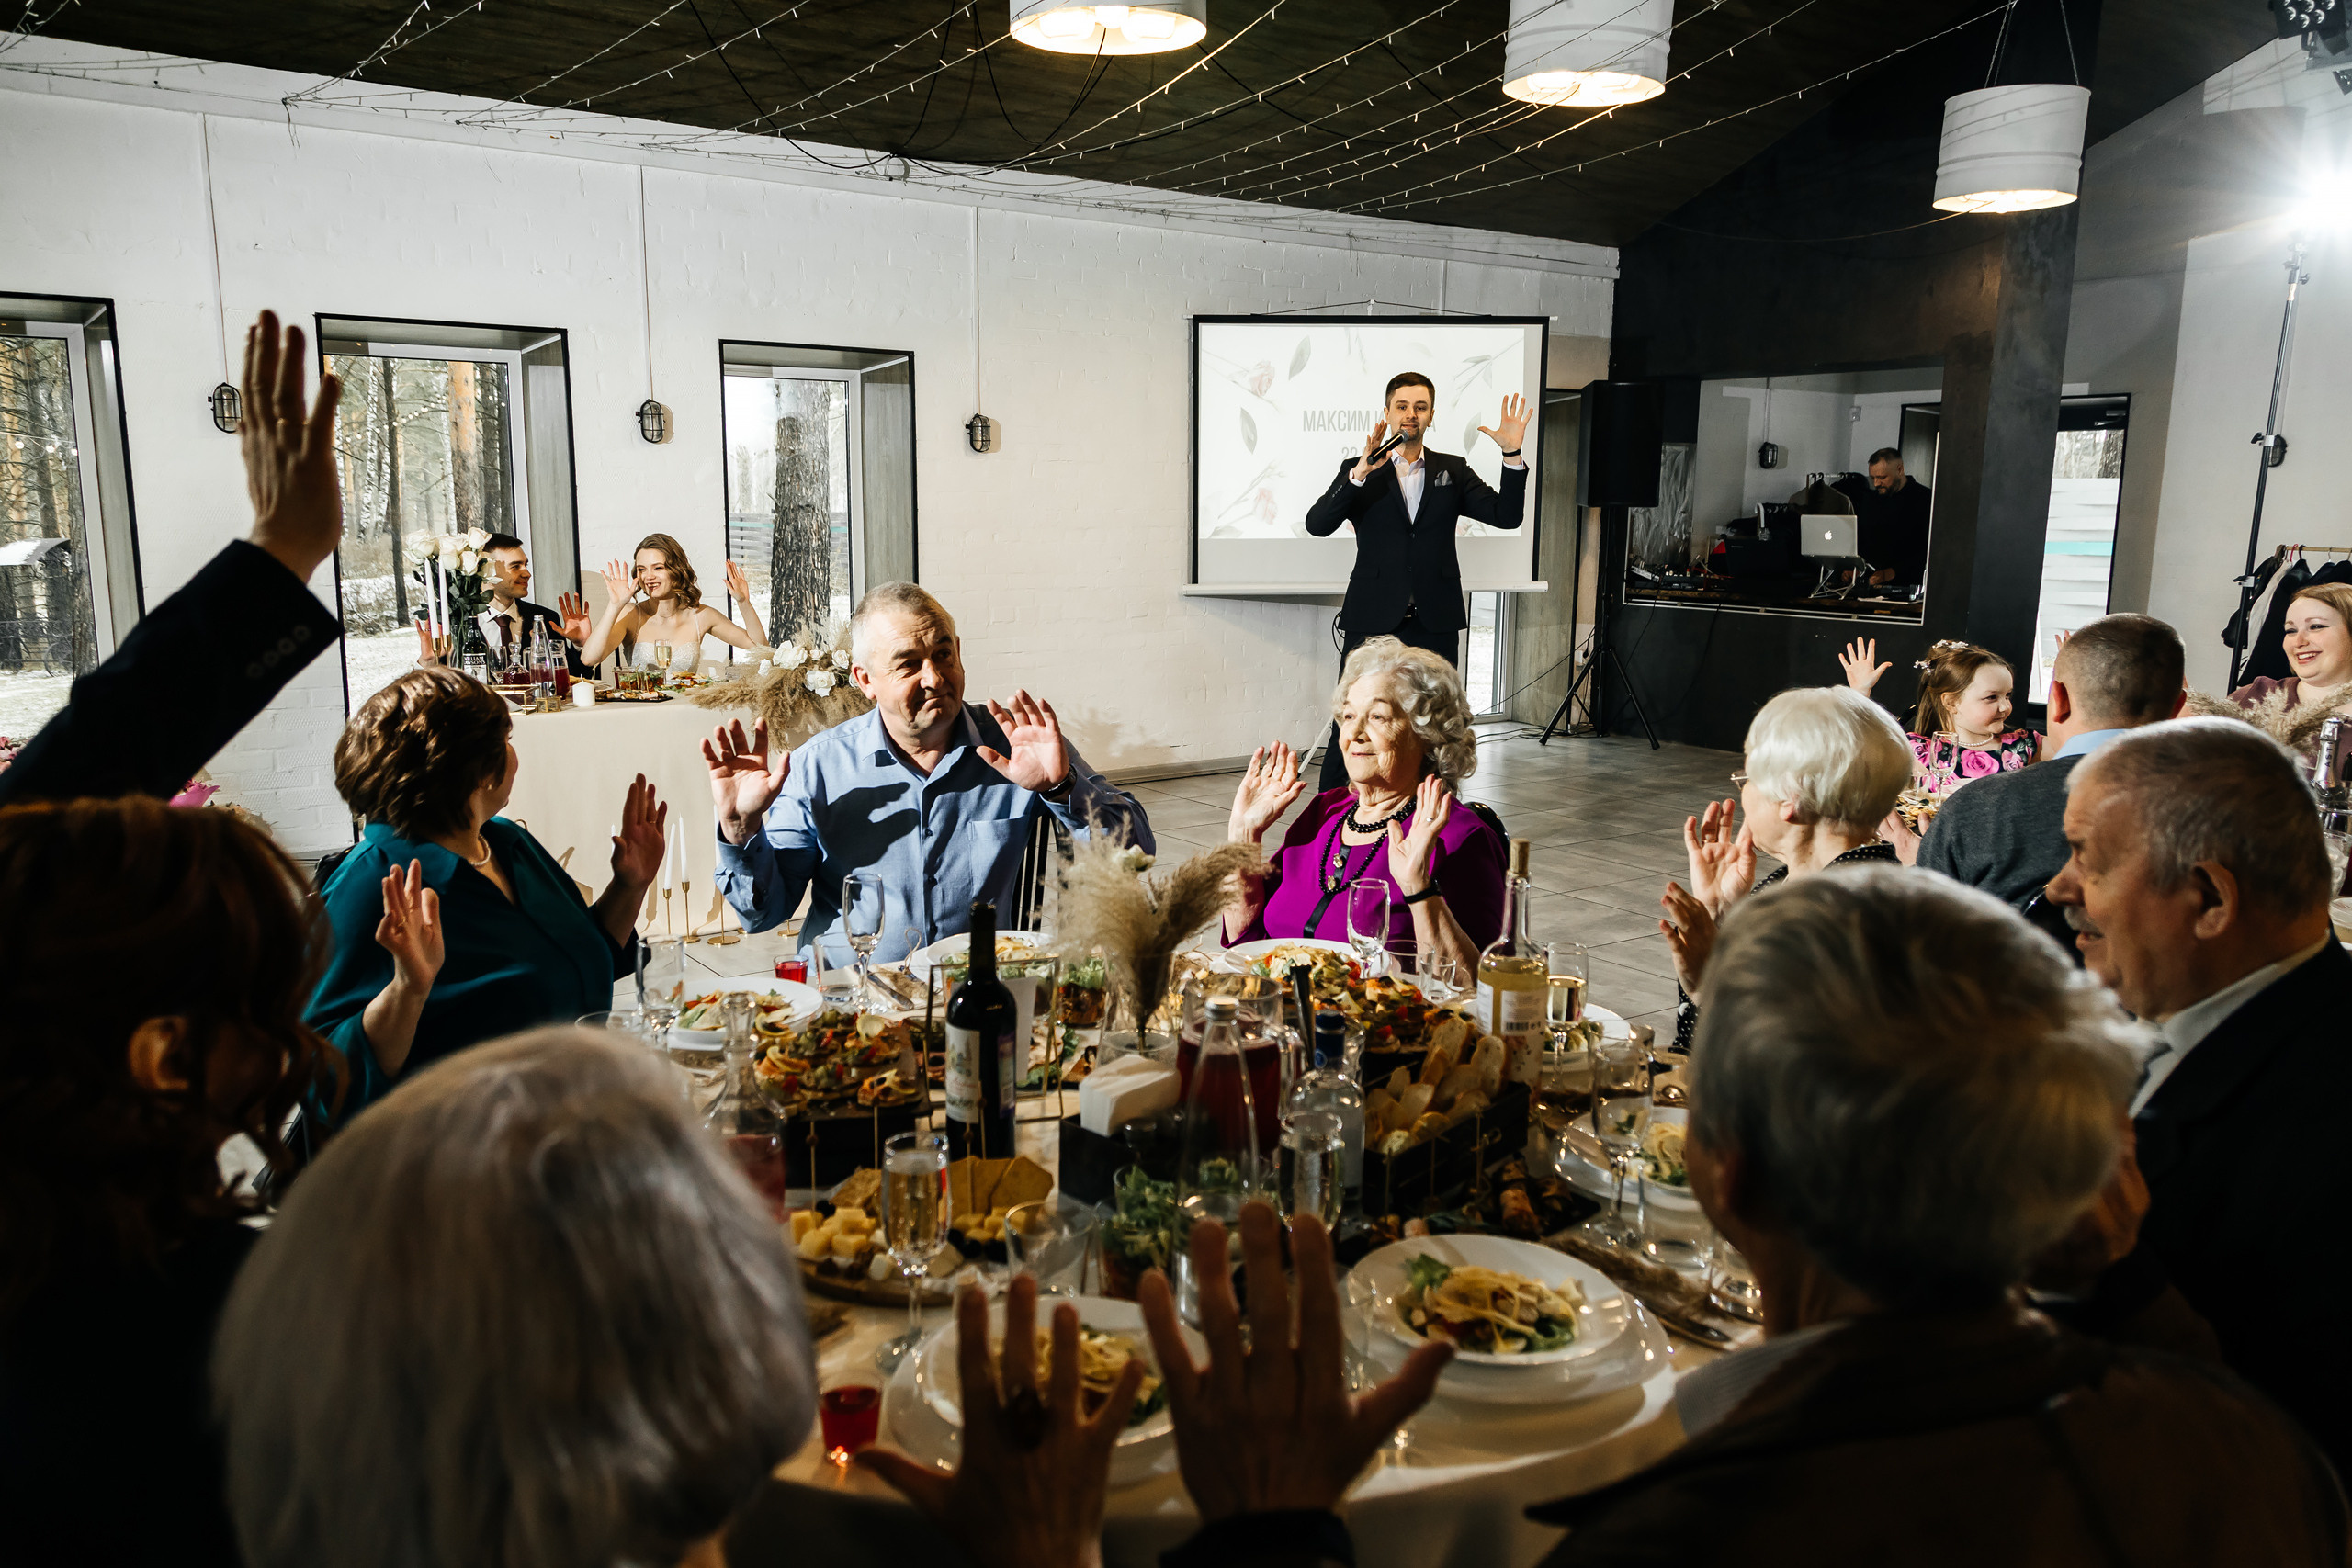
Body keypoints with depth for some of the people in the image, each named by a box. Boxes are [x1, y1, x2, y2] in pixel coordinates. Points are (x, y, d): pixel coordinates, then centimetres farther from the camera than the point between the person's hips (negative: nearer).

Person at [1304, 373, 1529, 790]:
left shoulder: (1453, 471, 13)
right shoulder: (1359, 472, 7)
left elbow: (1507, 516, 3)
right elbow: (1317, 524, -9)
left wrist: (1512, 455, -12)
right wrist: (1362, 470, -21)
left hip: (1435, 625, 2)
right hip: (1373, 621, -2)